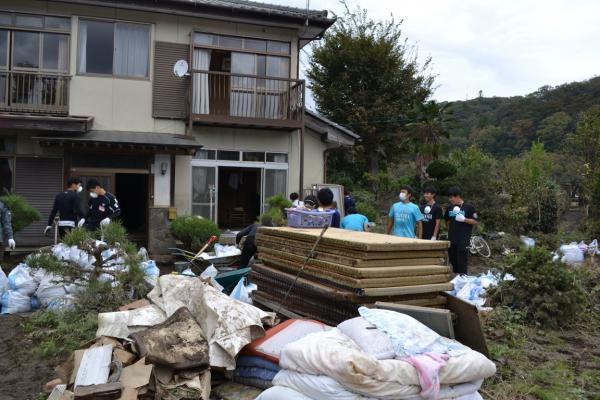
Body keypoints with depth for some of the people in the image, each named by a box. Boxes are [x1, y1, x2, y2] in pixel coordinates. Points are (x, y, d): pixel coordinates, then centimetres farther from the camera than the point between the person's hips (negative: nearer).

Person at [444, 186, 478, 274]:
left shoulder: (469, 207, -4)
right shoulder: (450, 208, 12)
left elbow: (475, 221, -5)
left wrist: (464, 219, -18)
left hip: (463, 240, -6)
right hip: (452, 239, 6)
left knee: (462, 262, -6)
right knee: (453, 261, 10)